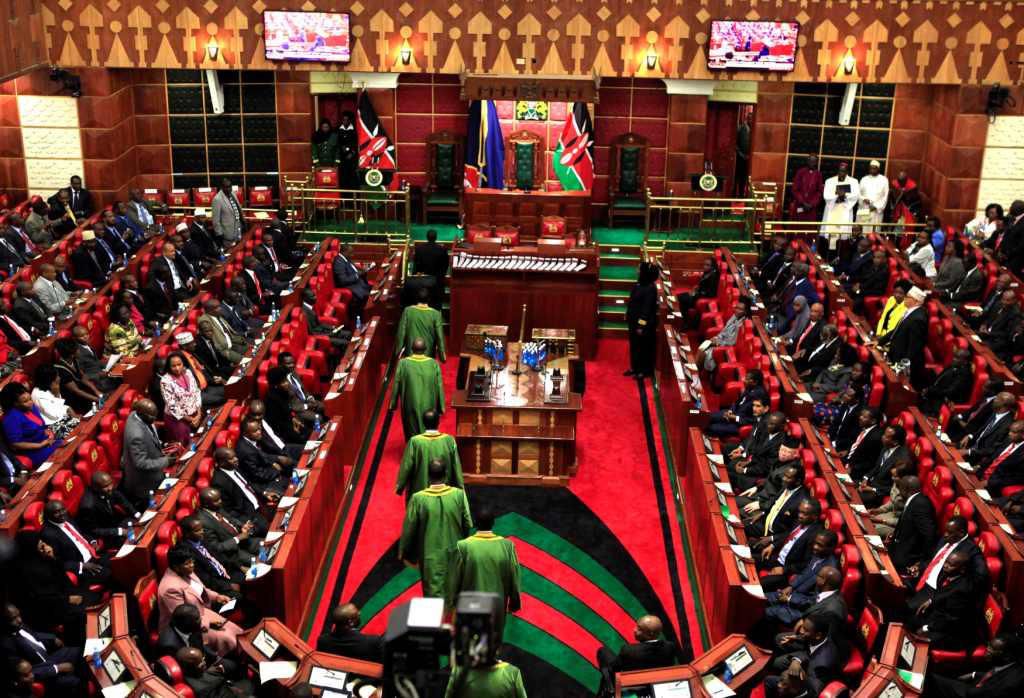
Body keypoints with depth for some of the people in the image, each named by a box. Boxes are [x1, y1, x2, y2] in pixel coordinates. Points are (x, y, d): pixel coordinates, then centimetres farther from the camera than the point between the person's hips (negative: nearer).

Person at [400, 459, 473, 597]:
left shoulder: (418, 498, -17)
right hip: (454, 554, 2)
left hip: (431, 557, -2)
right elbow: (468, 524, -6)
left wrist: (405, 553, 7)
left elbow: (409, 529, -8)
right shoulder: (459, 494, -13)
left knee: (434, 594, 7)